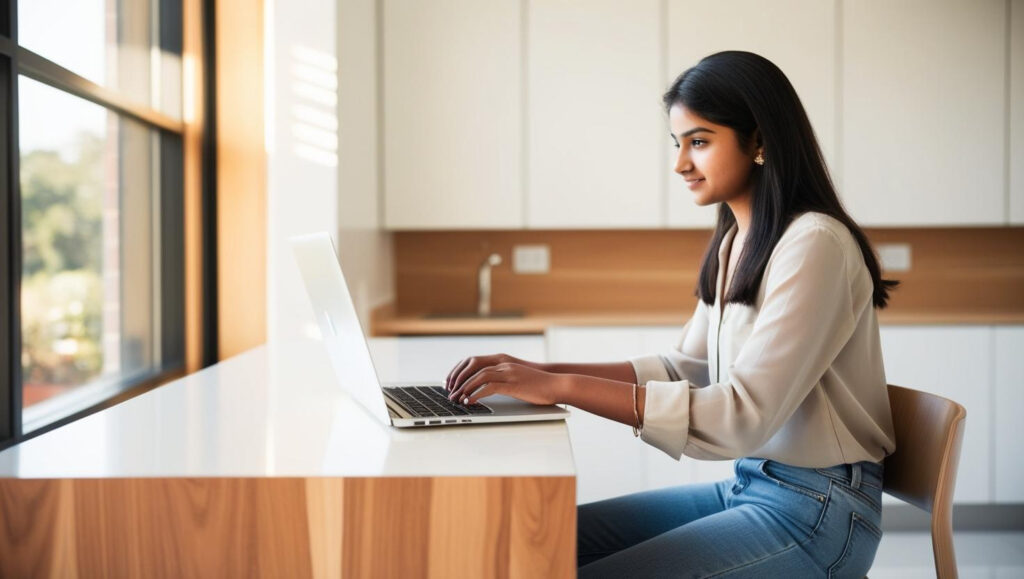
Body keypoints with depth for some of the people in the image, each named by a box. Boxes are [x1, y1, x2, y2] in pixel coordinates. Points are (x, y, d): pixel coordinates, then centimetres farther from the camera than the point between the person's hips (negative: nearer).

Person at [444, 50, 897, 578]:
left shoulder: (813, 244, -19)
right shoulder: (733, 243, 9)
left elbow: (743, 414, -26)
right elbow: (684, 369, 11)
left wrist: (563, 388, -28)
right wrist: (543, 373, -1)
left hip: (814, 512, -8)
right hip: (747, 485, 8)